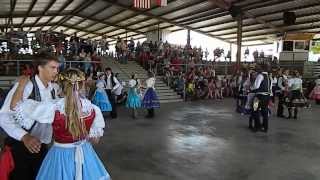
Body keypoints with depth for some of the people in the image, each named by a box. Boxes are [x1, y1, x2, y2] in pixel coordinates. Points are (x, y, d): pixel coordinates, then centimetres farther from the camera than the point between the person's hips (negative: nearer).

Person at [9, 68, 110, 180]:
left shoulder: (54, 108, -24)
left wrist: (22, 84, -1)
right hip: (85, 154, 3)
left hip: (61, 155, -2)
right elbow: (96, 134, 2)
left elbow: (16, 107, -14)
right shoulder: (92, 107, -14)